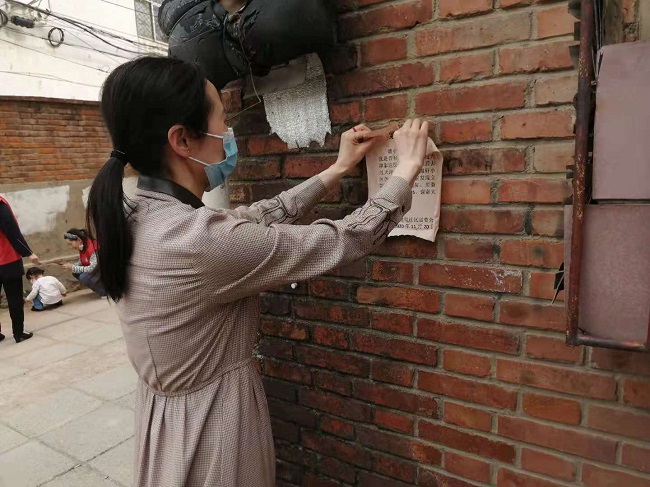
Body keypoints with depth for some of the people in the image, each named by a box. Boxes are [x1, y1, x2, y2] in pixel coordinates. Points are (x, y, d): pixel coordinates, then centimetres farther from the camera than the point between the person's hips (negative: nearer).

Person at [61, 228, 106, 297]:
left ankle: (105, 291, -6)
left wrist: (73, 268, -25)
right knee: (75, 273, -2)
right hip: (96, 269, 9)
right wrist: (71, 266, -11)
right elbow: (81, 262, 8)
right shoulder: (81, 246, -3)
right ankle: (99, 286, 7)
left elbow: (92, 268, -30)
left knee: (84, 277, -24)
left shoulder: (91, 247, -28)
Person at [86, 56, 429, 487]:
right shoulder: (199, 239, -32)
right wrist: (408, 169, -8)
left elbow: (260, 218, 2)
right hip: (211, 422, -8)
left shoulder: (139, 216, -5)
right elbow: (341, 242, -23)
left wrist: (338, 170, 8)